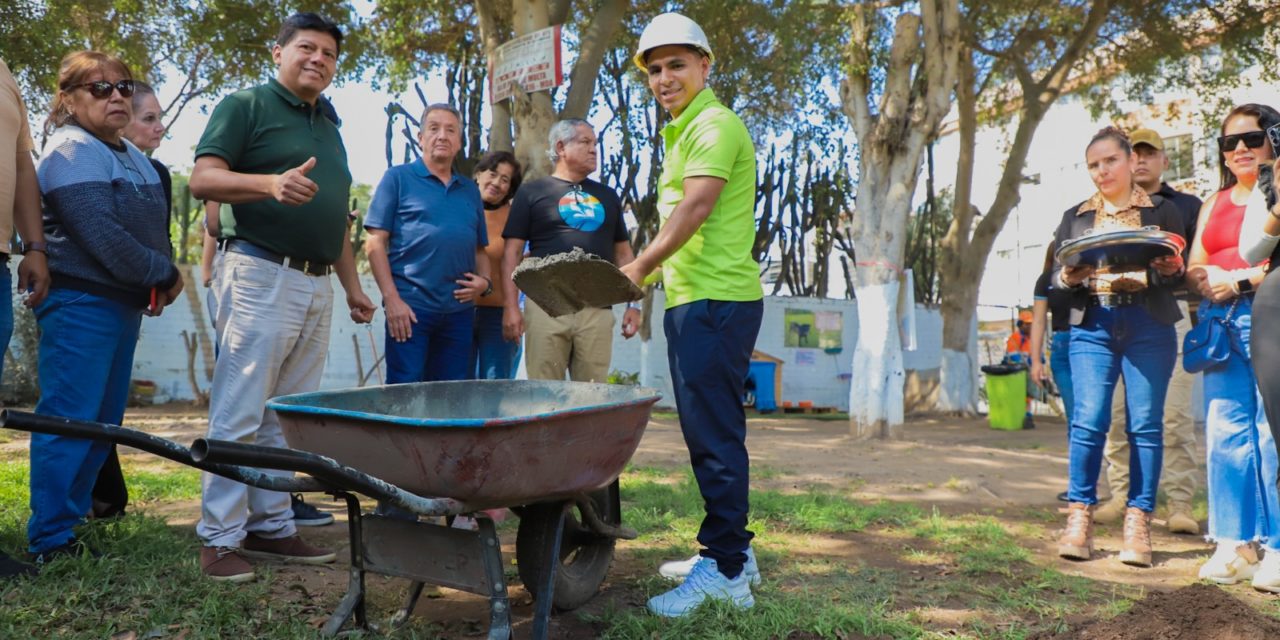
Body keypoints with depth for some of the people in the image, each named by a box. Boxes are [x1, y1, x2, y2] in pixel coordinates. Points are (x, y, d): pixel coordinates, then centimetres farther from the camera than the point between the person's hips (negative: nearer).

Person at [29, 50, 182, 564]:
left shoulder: (131, 156, 16)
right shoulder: (72, 153, -11)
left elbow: (153, 231, 18)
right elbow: (102, 237, -21)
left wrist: (162, 279, 0)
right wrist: (163, 274, -11)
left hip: (123, 303, 9)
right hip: (81, 303, -9)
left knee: (105, 420, 13)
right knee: (70, 420, -6)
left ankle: (74, 512, 24)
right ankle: (50, 540, 1)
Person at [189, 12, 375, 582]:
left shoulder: (329, 129, 23)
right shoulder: (246, 105, 1)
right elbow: (203, 179, -11)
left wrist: (352, 285, 22)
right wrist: (272, 182, -28)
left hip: (316, 286, 8)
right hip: (260, 275, -7)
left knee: (286, 419, 9)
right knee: (239, 415, -6)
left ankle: (271, 526, 16)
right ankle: (219, 539, 0)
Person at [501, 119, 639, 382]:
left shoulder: (607, 196, 19)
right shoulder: (533, 192, 7)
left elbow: (623, 253, 19)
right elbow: (512, 252, 3)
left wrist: (632, 303, 11)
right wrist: (511, 306, -5)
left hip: (597, 310, 3)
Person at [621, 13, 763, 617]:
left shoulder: (715, 124, -8)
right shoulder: (684, 132, 22)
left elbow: (695, 208, -20)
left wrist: (640, 265, -15)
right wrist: (646, 284, 19)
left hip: (716, 301, -10)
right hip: (693, 300, 10)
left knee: (715, 436, -8)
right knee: (709, 435, 14)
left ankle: (724, 571, -1)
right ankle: (732, 550, 24)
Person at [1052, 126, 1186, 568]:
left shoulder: (1162, 211, 13)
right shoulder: (1075, 217, 17)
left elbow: (1181, 275, 9)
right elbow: (1056, 277, 12)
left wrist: (1170, 269, -14)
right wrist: (1070, 277, -10)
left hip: (1149, 325, -1)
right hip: (1092, 325, 1)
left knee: (1145, 424, -4)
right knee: (1088, 420, -9)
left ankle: (1138, 523, 2)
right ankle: (1080, 518, -2)